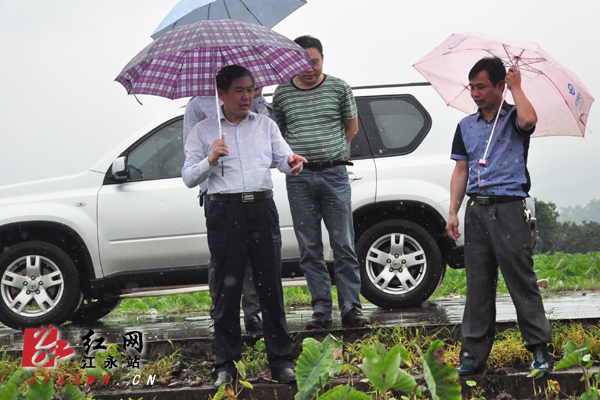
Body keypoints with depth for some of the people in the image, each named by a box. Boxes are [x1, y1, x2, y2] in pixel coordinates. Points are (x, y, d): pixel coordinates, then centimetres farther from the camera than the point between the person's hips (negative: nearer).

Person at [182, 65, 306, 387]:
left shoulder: (266, 125, 17)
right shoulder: (203, 131, 10)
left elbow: (282, 158, 8)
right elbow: (189, 178, 6)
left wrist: (292, 163, -15)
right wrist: (210, 159, -12)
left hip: (262, 208, 2)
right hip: (224, 212, -1)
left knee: (271, 286, 1)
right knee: (227, 289, 1)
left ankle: (280, 361, 8)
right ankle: (225, 365, 10)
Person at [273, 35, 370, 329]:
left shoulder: (339, 88, 5)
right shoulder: (282, 94, 7)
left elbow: (352, 126, 16)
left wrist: (331, 151, 10)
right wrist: (295, 156, 4)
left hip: (334, 174, -1)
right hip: (299, 178, 1)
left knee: (344, 245, -2)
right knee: (309, 248, 3)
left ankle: (351, 308, 3)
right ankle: (321, 309, 9)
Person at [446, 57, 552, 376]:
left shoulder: (513, 118, 3)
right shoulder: (466, 126, 16)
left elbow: (528, 120, -23)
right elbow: (460, 171, 15)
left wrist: (516, 86, -9)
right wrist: (453, 212, 6)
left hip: (509, 208, -4)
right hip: (477, 210, 4)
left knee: (522, 280, -4)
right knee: (478, 285, 6)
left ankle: (539, 348, 5)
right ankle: (474, 355, 10)